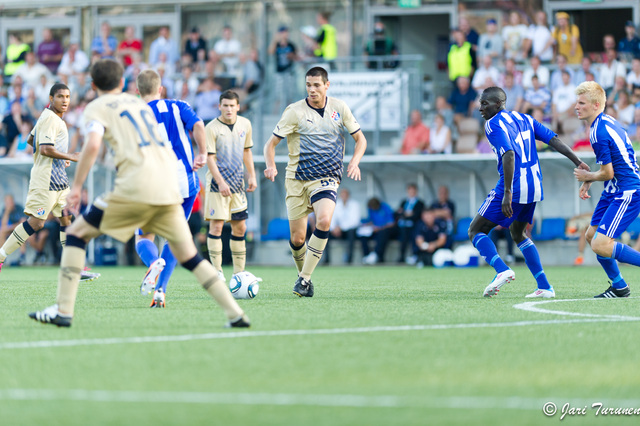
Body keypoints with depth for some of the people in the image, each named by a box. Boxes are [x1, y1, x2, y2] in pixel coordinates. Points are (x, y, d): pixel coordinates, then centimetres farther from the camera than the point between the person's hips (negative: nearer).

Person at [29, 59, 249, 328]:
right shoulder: (140, 104, 27)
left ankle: (63, 310, -2)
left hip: (135, 189, -5)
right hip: (169, 190, 5)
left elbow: (92, 145, -11)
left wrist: (76, 186, -6)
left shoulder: (97, 108, 8)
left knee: (76, 234, 6)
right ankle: (235, 314, 5)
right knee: (189, 258, 14)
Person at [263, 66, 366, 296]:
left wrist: (354, 162, -6)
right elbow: (271, 143, -1)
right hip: (297, 179, 0)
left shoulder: (339, 108, 4)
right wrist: (271, 166, -21)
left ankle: (305, 278, -19)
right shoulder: (295, 111, -3)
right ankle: (303, 274, 28)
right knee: (297, 238, -1)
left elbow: (360, 139, 13)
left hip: (326, 177, 0)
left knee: (323, 220, -27)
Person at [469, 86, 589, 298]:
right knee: (518, 234, 26)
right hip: (534, 187, 8)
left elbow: (509, 155, -22)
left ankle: (502, 270, -22)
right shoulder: (524, 119, 17)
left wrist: (507, 193, -26)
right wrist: (578, 162, 8)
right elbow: (554, 140, 10)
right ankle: (544, 287, 16)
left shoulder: (494, 124, -8)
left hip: (513, 186, -8)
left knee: (475, 231, 1)